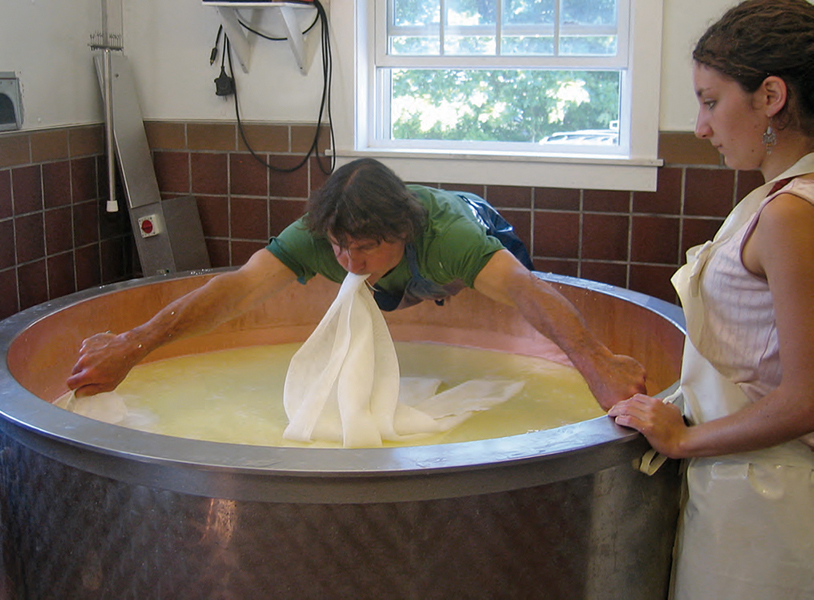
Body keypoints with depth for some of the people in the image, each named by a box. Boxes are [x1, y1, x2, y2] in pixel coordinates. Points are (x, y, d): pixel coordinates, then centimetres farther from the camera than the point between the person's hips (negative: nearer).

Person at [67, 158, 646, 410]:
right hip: (402, 287, 3)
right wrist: (132, 344, -61)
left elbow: (523, 287, -68)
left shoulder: (444, 233, -53)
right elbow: (238, 287, -50)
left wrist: (597, 361, -85)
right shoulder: (319, 235, -41)